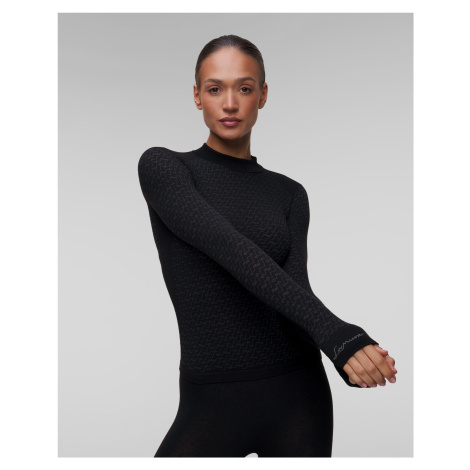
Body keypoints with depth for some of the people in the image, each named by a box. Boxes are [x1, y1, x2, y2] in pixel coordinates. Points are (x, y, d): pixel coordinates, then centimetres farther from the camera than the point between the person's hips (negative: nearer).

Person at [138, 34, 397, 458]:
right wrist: (336, 334, -30)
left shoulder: (290, 194, 9)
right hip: (212, 407, -2)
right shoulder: (161, 168, -3)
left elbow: (295, 290, -6)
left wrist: (352, 358, -28)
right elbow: (230, 251, -19)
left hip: (297, 396, 3)